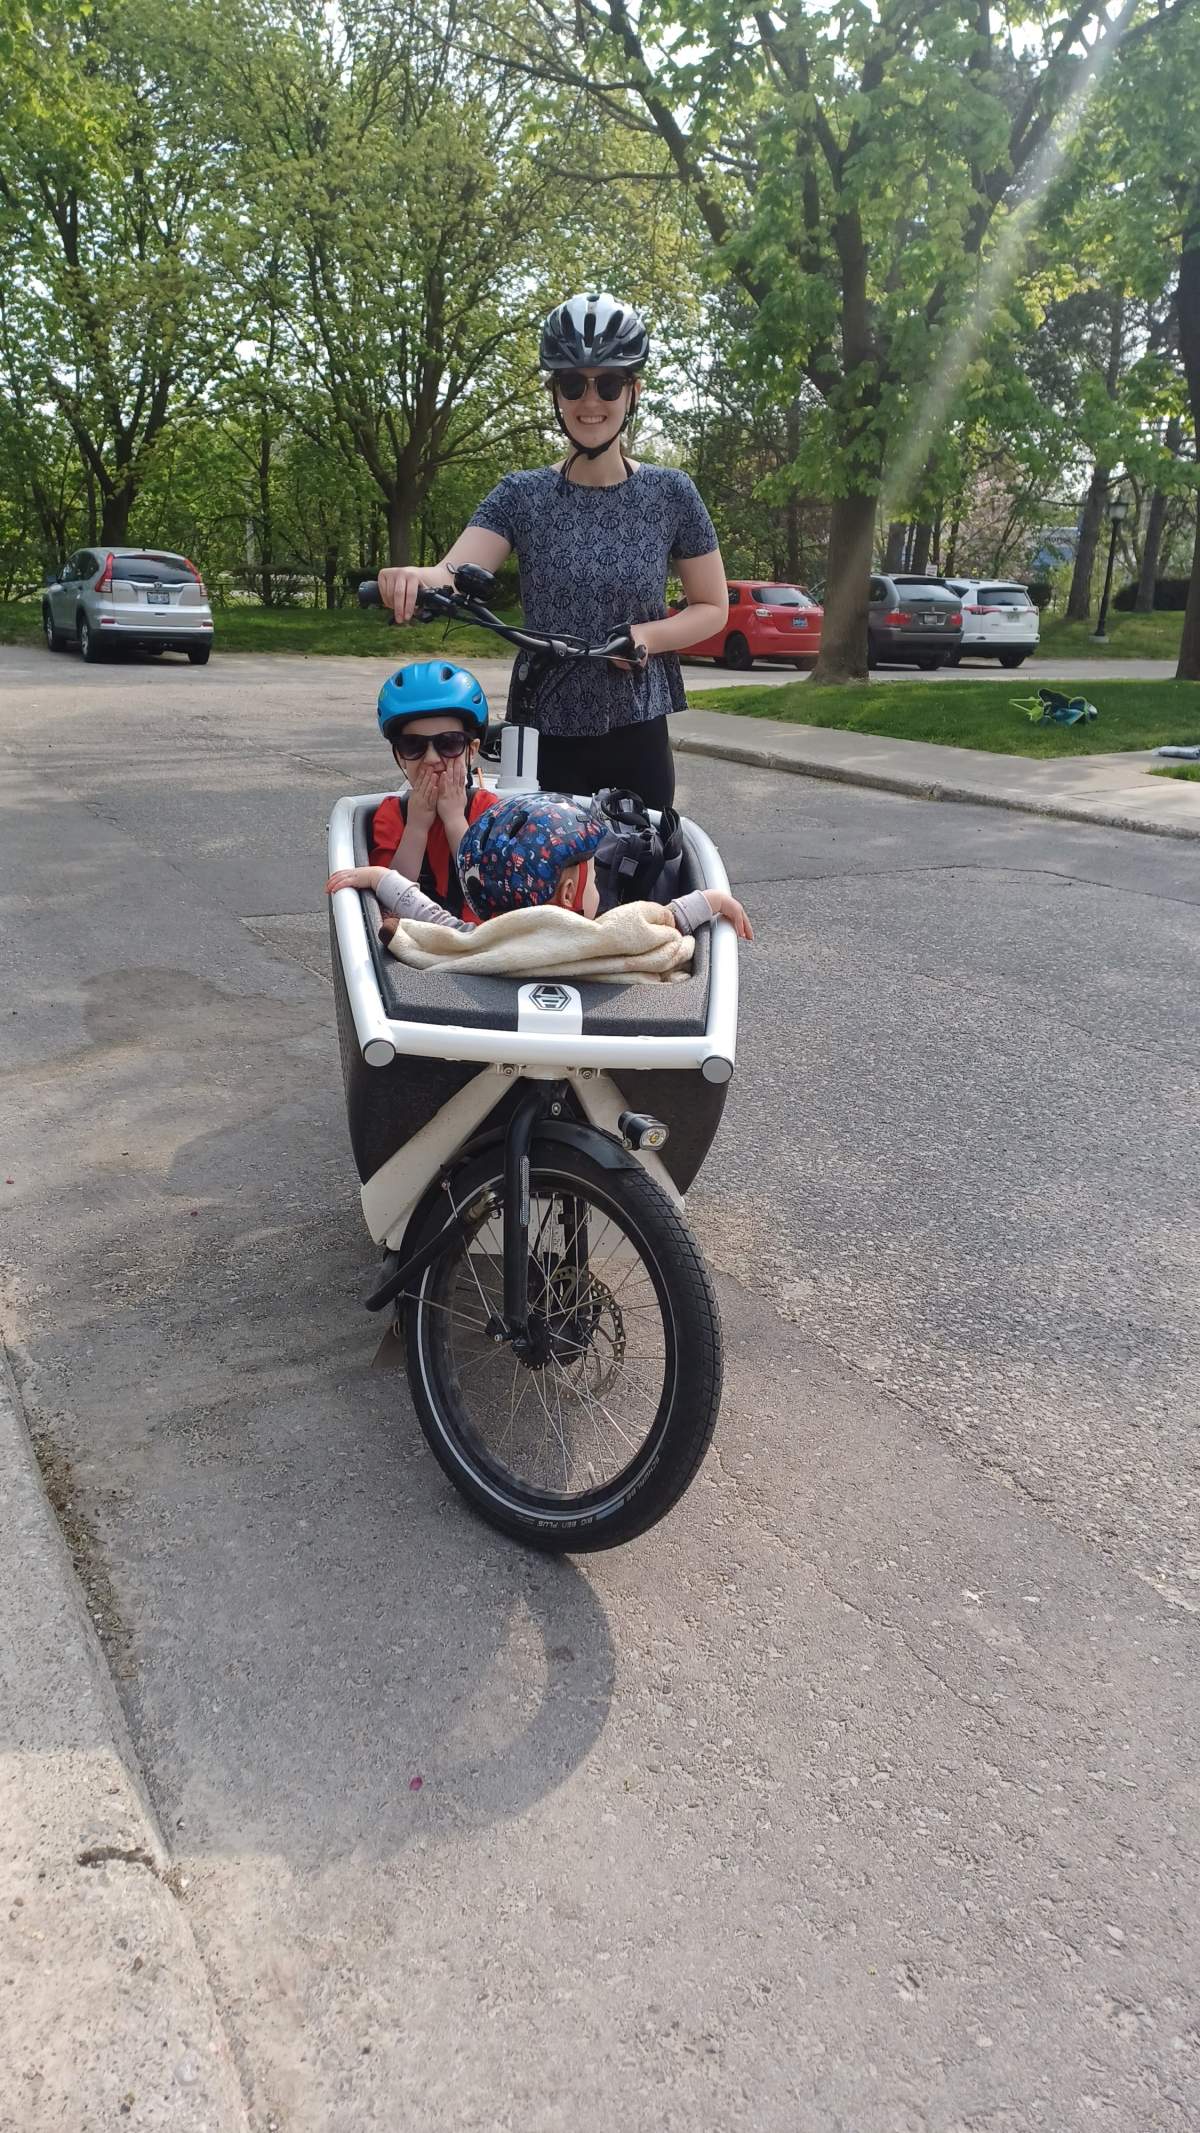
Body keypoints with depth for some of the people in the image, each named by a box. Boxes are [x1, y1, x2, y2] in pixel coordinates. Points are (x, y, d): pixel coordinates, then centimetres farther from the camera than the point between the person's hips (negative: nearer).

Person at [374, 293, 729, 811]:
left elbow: (713, 608, 5)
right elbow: (454, 576, -13)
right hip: (544, 736, 0)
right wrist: (415, 579, -36)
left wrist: (646, 636, -14)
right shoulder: (521, 495, 0)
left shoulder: (670, 493, 0)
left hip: (636, 736, 0)